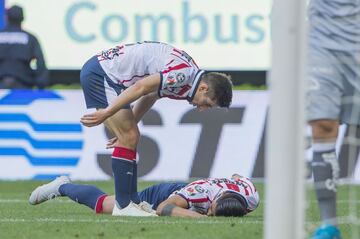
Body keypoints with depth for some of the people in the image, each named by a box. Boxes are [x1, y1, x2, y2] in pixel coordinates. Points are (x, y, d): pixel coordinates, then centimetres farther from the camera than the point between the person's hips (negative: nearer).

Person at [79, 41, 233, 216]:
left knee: (130, 138, 10)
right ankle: (123, 205, -10)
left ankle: (132, 201, 10)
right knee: (129, 139, -11)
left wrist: (127, 128, 25)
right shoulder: (183, 74, -20)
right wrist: (106, 113, -23)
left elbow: (149, 97, 22)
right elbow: (140, 88, -25)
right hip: (99, 74, -10)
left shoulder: (188, 71, 12)